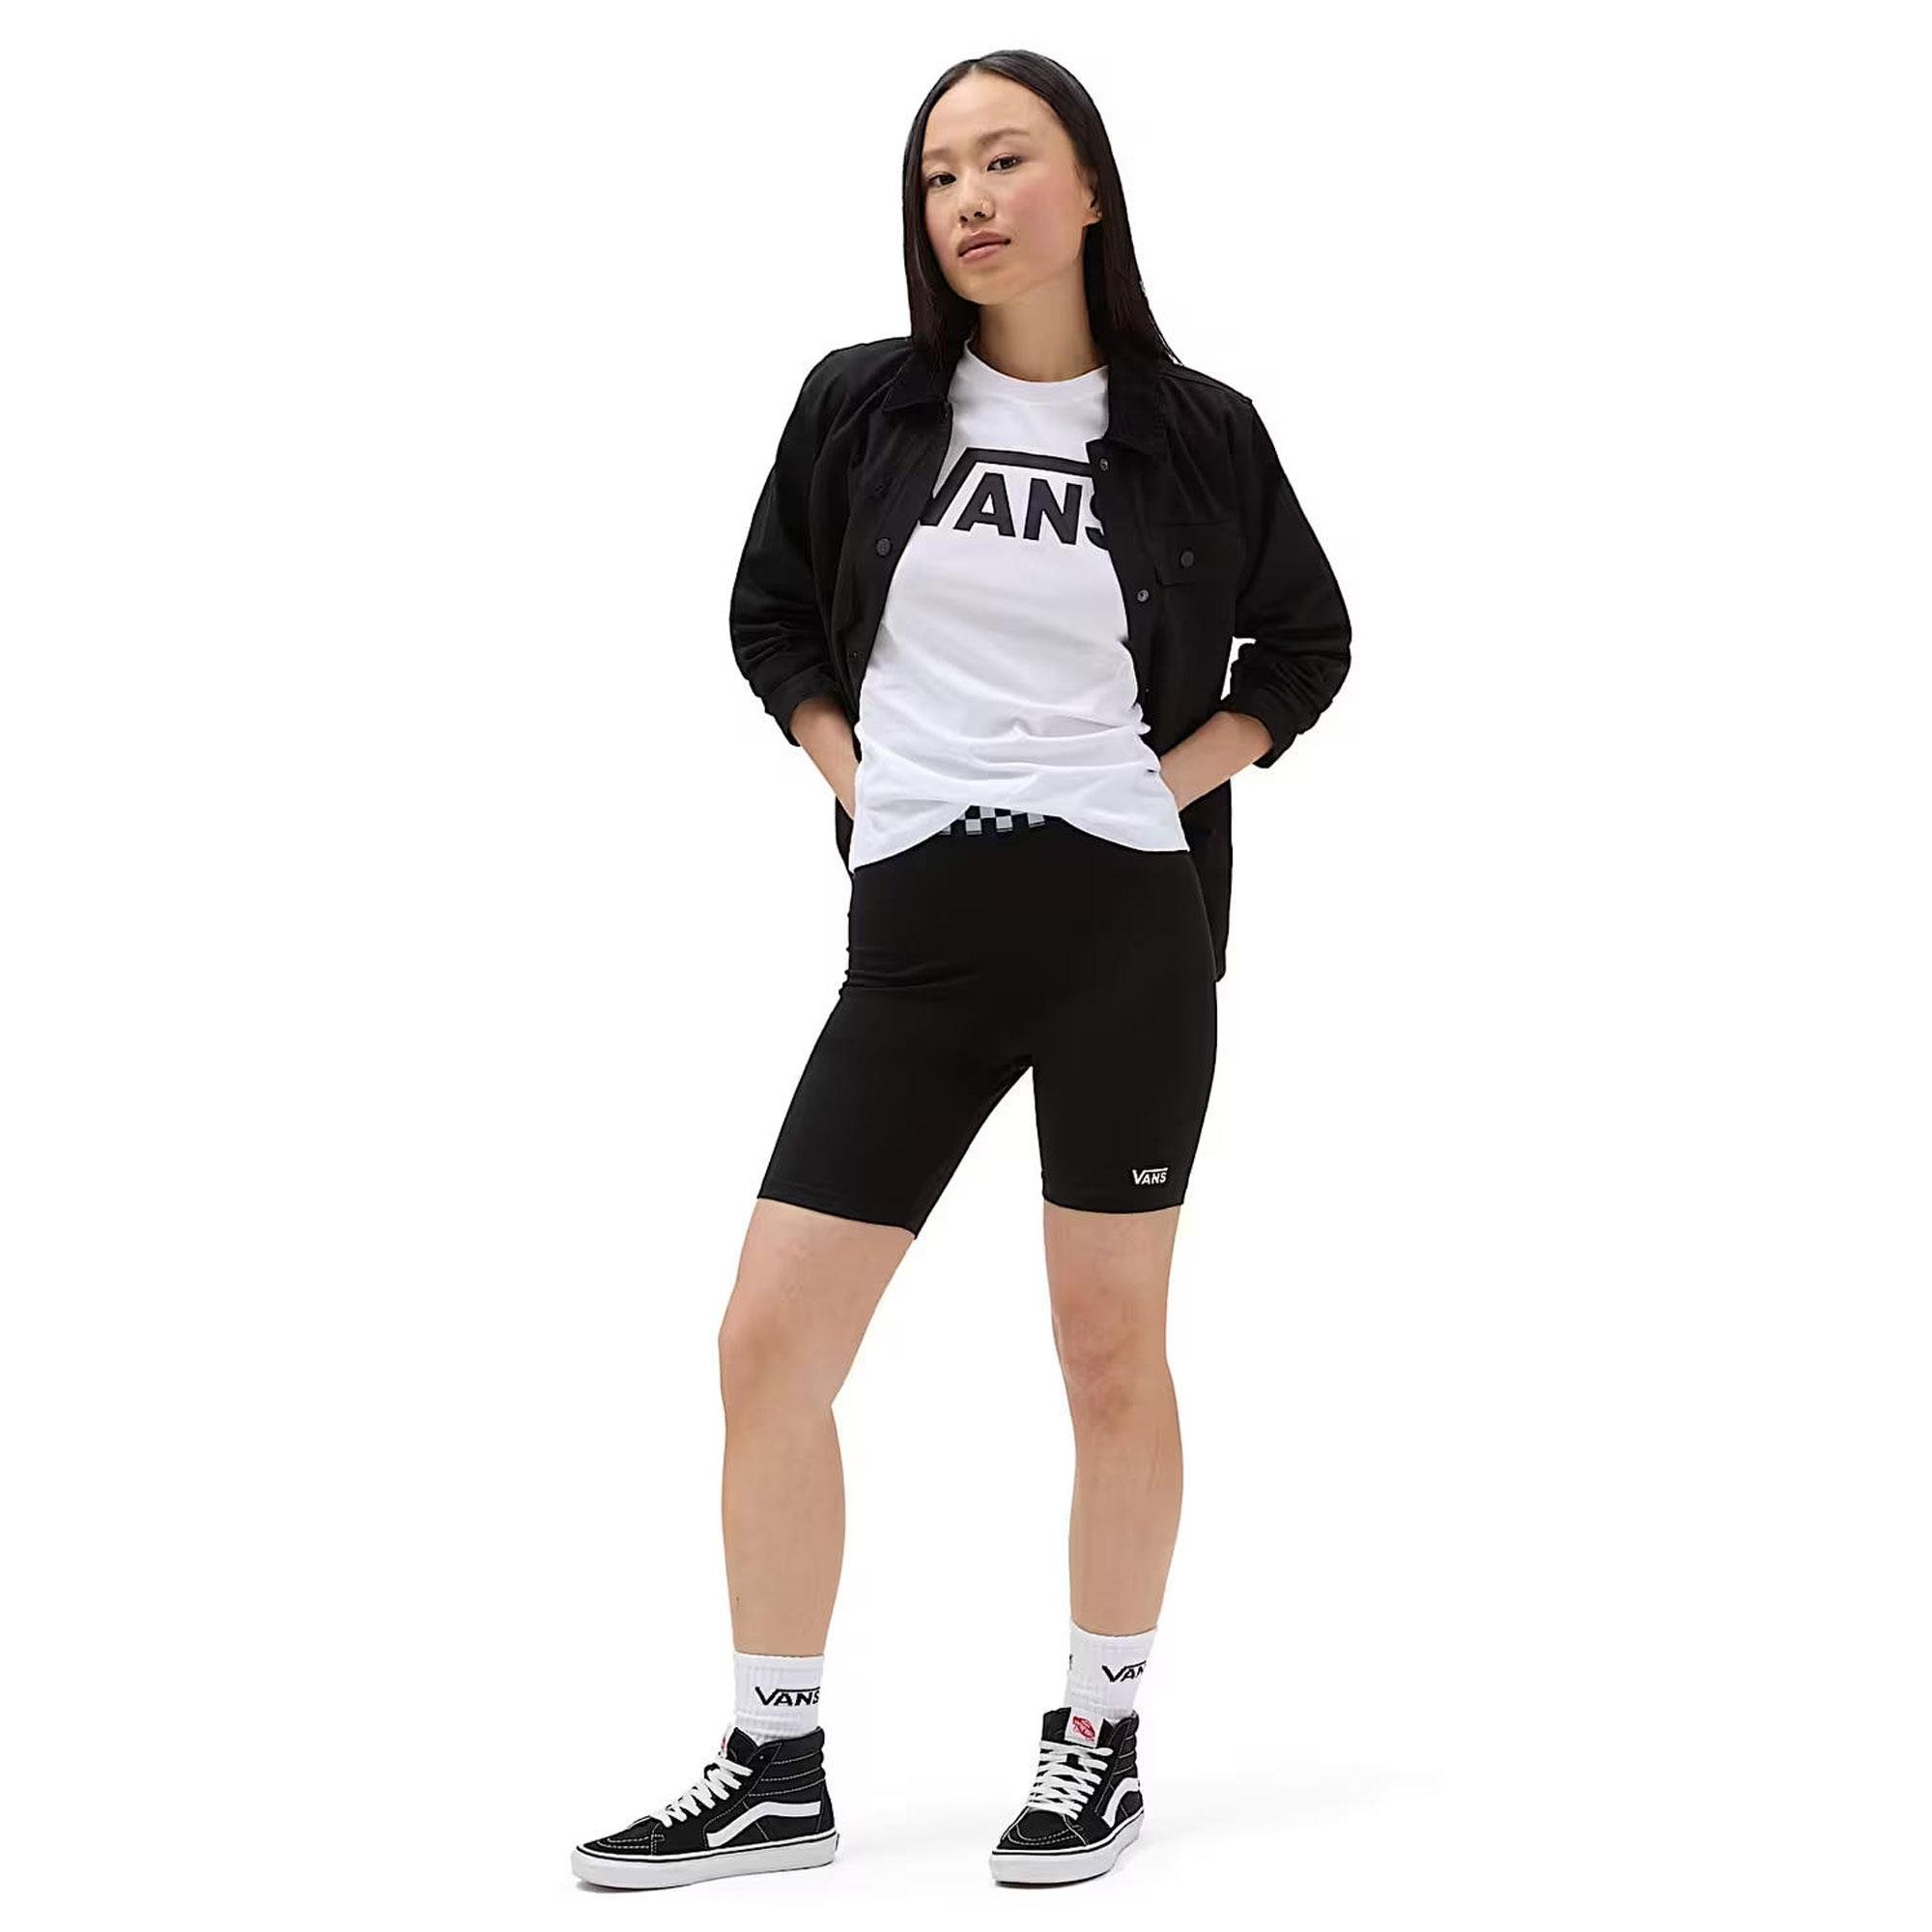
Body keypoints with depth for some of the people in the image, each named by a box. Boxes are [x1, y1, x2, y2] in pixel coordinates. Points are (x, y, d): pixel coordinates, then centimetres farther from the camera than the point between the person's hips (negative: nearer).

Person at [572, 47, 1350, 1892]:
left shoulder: (1194, 430, 0)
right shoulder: (862, 406, 4)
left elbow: (1306, 640, 13)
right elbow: (771, 614, 17)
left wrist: (1176, 779, -1)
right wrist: (853, 775, 3)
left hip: (1129, 922, -2)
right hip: (918, 930, 2)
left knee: (1110, 1348, 4)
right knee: (767, 1342, -1)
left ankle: (1101, 1742, 20)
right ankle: (775, 1771, 11)